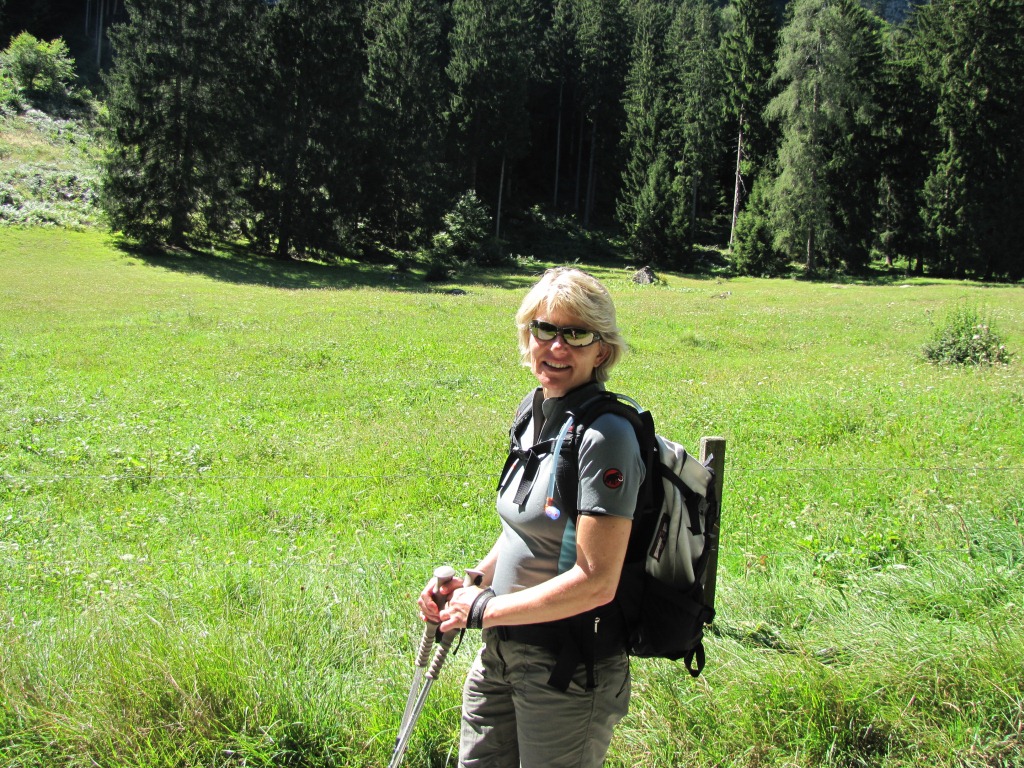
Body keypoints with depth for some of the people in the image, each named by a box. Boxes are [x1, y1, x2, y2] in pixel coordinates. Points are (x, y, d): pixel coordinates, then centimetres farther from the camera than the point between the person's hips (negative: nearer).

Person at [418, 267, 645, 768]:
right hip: (502, 651, 8)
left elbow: (596, 583, -25)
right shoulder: (534, 410, 5)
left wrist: (484, 610, -16)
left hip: (568, 670, -8)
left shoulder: (604, 435, -21)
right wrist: (472, 581, 2)